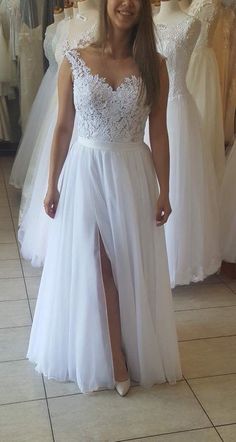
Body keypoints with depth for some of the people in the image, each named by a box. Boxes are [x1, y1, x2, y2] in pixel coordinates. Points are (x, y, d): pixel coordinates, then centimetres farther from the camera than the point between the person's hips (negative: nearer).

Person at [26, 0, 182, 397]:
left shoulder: (153, 65, -2)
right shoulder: (74, 61, -3)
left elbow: (158, 132, 0)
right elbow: (62, 127, 1)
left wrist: (163, 190, -1)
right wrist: (52, 185, 1)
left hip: (132, 175, 1)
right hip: (84, 173, 0)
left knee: (131, 267, 9)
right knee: (90, 267, 6)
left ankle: (116, 356, 30)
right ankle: (116, 360, 24)